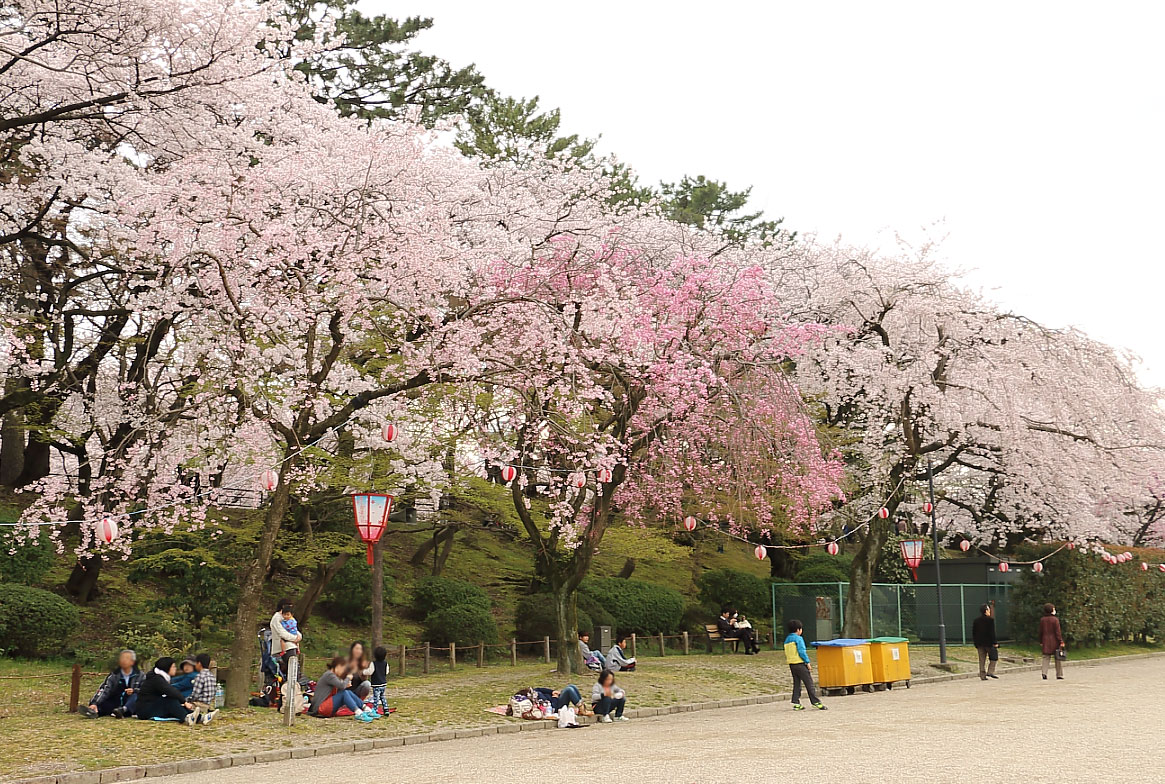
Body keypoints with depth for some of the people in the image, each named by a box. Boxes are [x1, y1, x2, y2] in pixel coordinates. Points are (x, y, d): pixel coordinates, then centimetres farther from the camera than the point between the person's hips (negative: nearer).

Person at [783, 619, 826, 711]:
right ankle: (815, 702, -4)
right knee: (809, 683, -3)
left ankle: (796, 703, 5)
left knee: (796, 684, 11)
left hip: (792, 664, 8)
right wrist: (808, 662, -11)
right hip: (800, 664, -8)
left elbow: (787, 654, 14)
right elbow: (802, 652, -16)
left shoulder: (787, 640, 13)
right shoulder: (798, 638, -10)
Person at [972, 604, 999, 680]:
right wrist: (995, 642, -11)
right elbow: (992, 632, -15)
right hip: (989, 643, -6)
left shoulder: (975, 621, 9)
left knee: (982, 660, 8)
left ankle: (982, 675, 6)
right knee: (994, 658, 7)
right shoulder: (990, 620, -10)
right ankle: (990, 672, -5)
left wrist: (976, 643, 17)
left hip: (980, 643, 6)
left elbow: (973, 633, 11)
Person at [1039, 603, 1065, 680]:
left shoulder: (1042, 620, 3)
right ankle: (1059, 675, 9)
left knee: (1046, 657, 7)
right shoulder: (1055, 620, -12)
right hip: (1055, 642, -4)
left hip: (1046, 641, 4)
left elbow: (1041, 632, 7)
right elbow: (1057, 632, -13)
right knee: (1058, 659, 6)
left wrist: (1041, 642, 15)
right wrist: (1061, 642, -8)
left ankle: (1044, 672, -11)